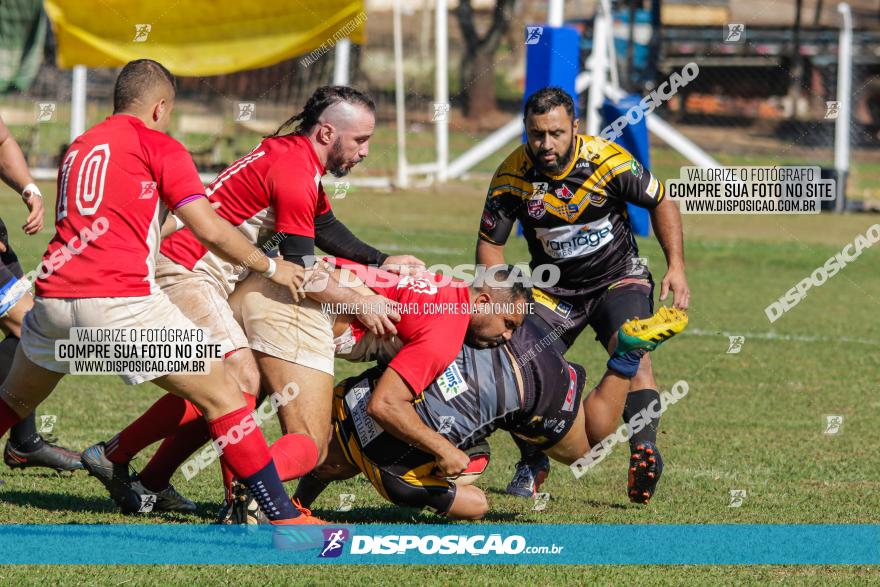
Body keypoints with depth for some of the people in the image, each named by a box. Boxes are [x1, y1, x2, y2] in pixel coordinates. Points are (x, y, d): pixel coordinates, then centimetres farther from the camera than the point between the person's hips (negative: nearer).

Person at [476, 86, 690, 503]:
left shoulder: (607, 160, -20)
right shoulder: (512, 176, -16)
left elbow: (660, 202, -4)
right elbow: (490, 242, -4)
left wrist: (676, 266, -12)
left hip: (619, 277, -2)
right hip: (554, 290, 2)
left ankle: (645, 451, -38)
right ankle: (532, 462, 15)